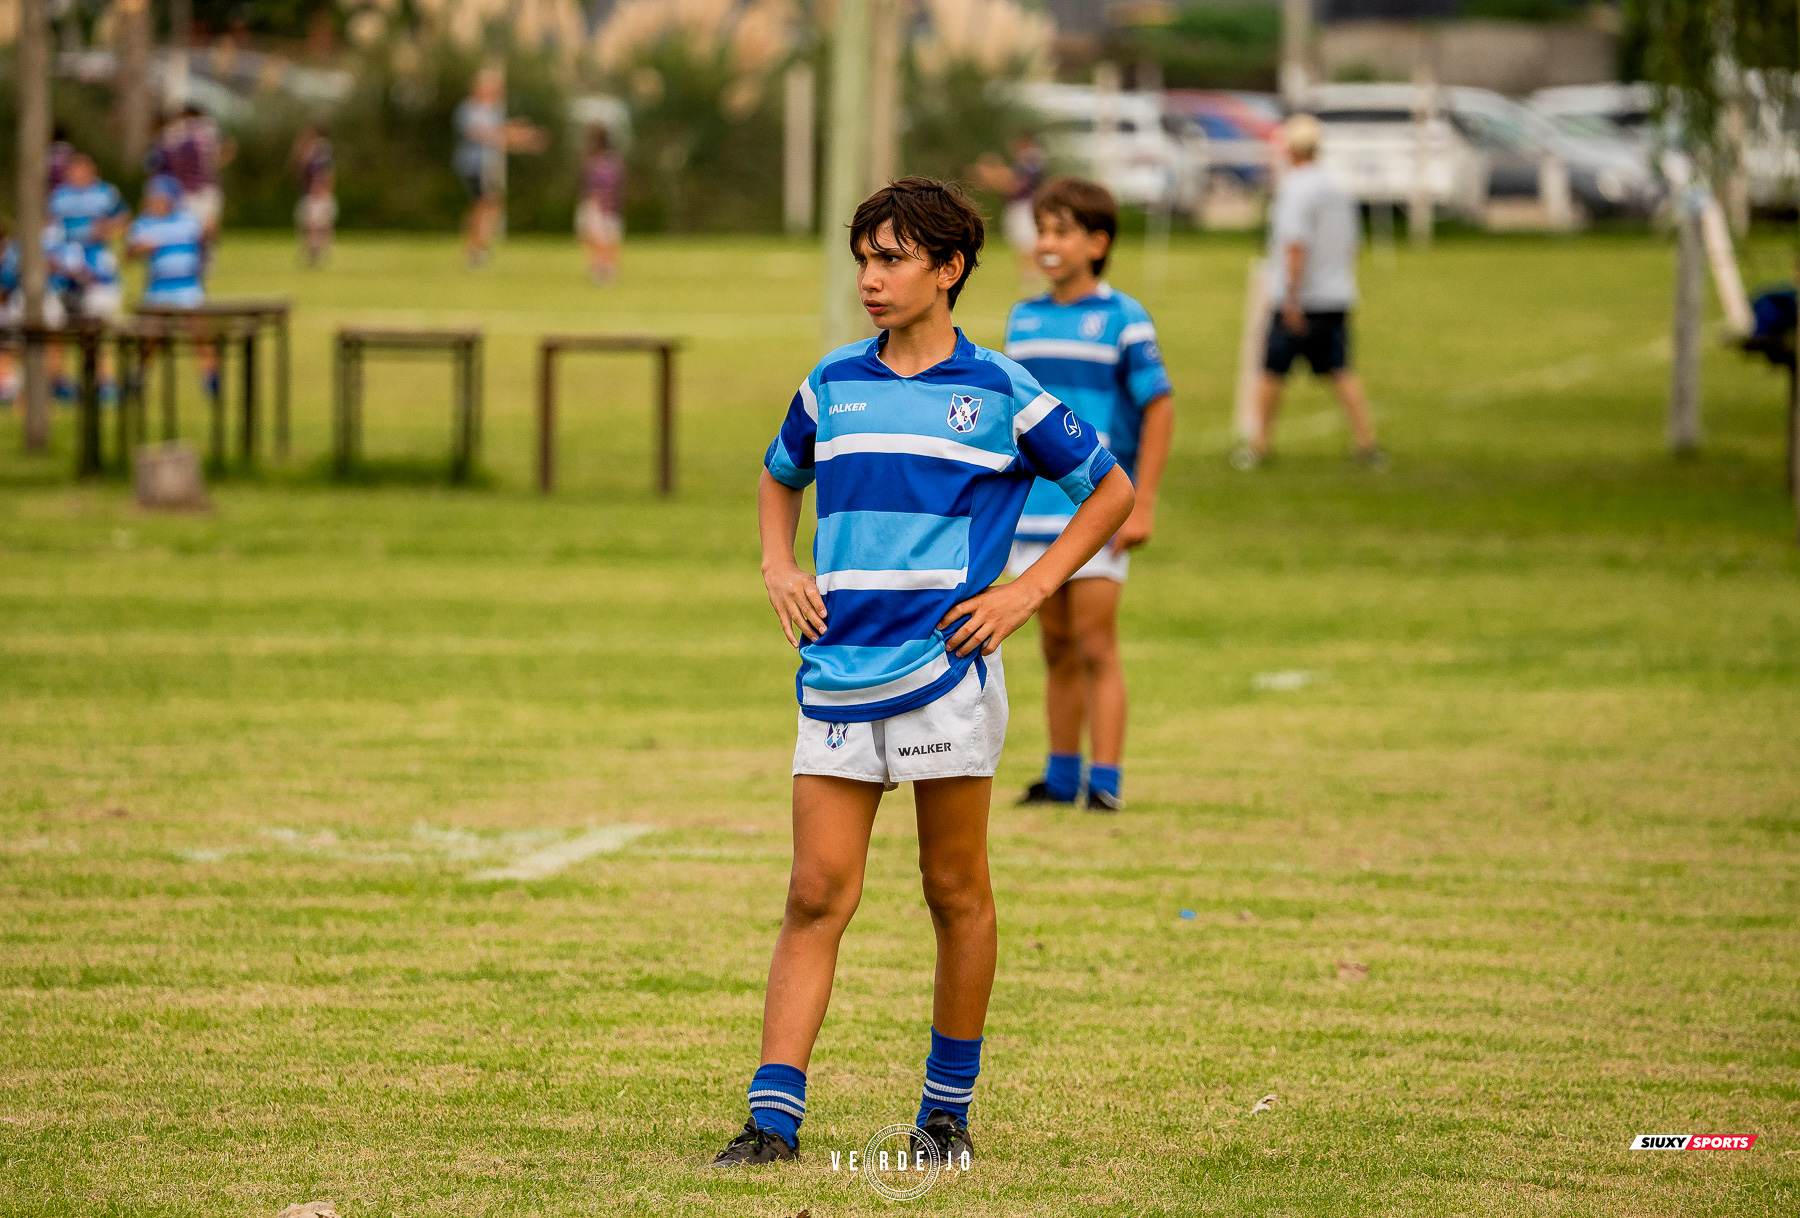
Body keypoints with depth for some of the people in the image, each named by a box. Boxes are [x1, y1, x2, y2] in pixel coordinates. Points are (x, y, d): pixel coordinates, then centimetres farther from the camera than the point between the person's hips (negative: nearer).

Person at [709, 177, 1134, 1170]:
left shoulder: (1001, 393, 0)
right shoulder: (831, 386, 10)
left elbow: (1111, 490, 9)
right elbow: (780, 476, 30)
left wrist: (1033, 588, 0)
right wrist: (778, 568, 13)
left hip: (947, 668, -2)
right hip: (837, 670, 3)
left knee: (956, 893, 5)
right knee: (817, 896, -4)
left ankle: (948, 1107, 17)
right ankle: (774, 1116, -8)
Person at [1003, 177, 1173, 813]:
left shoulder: (1122, 319, -6)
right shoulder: (1023, 320, 10)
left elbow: (1158, 408, -7)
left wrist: (1142, 503, -12)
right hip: (1034, 512, 5)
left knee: (1096, 646, -7)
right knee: (1057, 649, 10)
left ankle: (1106, 781, -4)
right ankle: (1061, 776, 18)